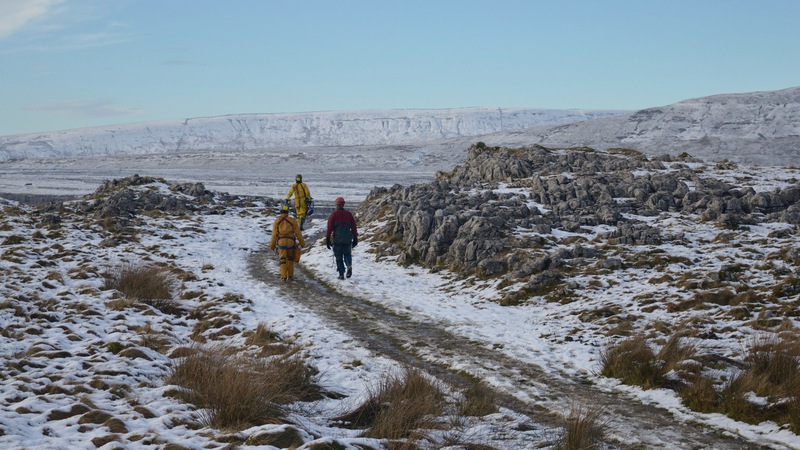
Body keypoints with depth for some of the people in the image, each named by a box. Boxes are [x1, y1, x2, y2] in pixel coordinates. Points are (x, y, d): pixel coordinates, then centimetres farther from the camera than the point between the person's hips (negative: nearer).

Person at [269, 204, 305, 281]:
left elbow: (274, 234, 0)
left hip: (281, 242, 0)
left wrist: (272, 245, 9)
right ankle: (290, 275, 20)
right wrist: (302, 242, 14)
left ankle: (284, 276, 1)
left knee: (283, 260, 9)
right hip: (291, 242, 0)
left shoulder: (277, 221, -1)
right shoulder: (292, 220, -1)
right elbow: (298, 233, 2)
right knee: (290, 259, 20)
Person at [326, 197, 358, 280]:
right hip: (347, 239, 2)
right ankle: (349, 265, -17)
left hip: (337, 239, -2)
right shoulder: (348, 214, 7)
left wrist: (327, 239, 1)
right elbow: (354, 227, 8)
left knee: (338, 256, 7)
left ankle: (341, 274, 2)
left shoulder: (334, 214, -1)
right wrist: (355, 238, 15)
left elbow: (330, 227, -3)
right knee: (347, 254, 14)